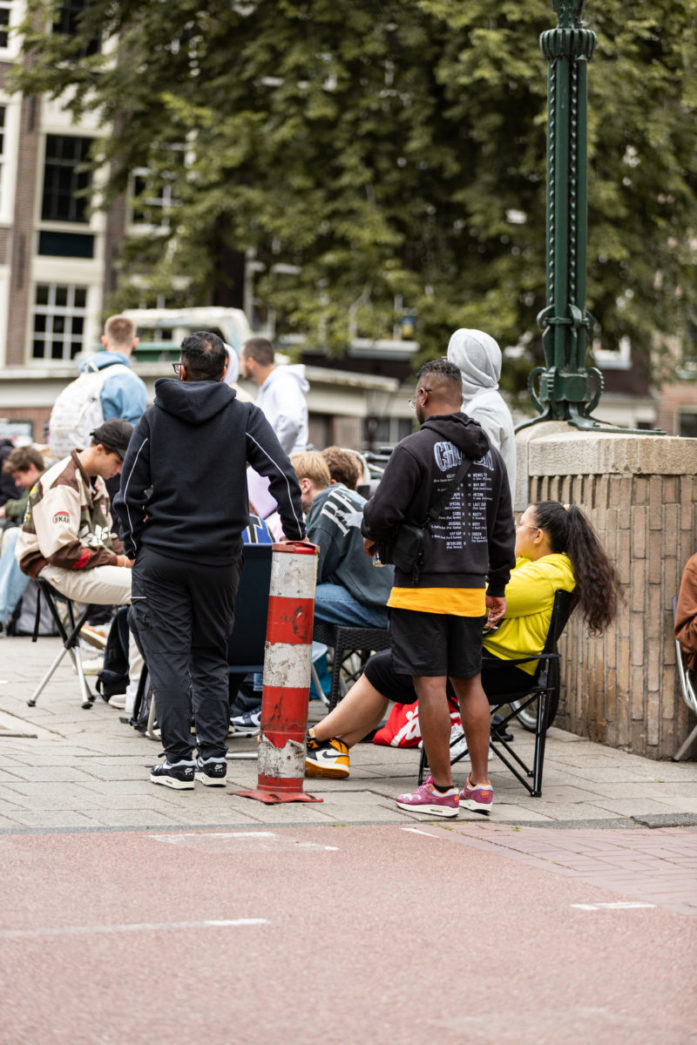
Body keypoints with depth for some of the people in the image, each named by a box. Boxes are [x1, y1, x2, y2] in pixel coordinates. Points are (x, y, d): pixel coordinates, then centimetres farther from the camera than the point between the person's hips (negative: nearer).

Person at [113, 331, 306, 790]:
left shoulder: (154, 418, 2)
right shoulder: (245, 416, -1)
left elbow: (130, 493, 1)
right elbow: (283, 476, -8)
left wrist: (135, 546, 11)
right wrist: (296, 535, 1)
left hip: (161, 559, -1)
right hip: (220, 559, 1)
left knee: (169, 658, 2)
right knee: (212, 657, 13)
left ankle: (179, 760, 0)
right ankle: (213, 756, 10)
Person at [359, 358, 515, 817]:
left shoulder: (415, 449, -11)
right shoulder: (490, 454, 12)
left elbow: (382, 512, -15)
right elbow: (503, 528, 15)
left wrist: (373, 537, 8)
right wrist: (498, 585, 23)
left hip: (423, 586, -7)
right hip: (472, 588, 7)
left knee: (430, 684, -3)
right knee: (469, 681, 13)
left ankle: (442, 789, -1)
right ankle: (480, 784, 14)